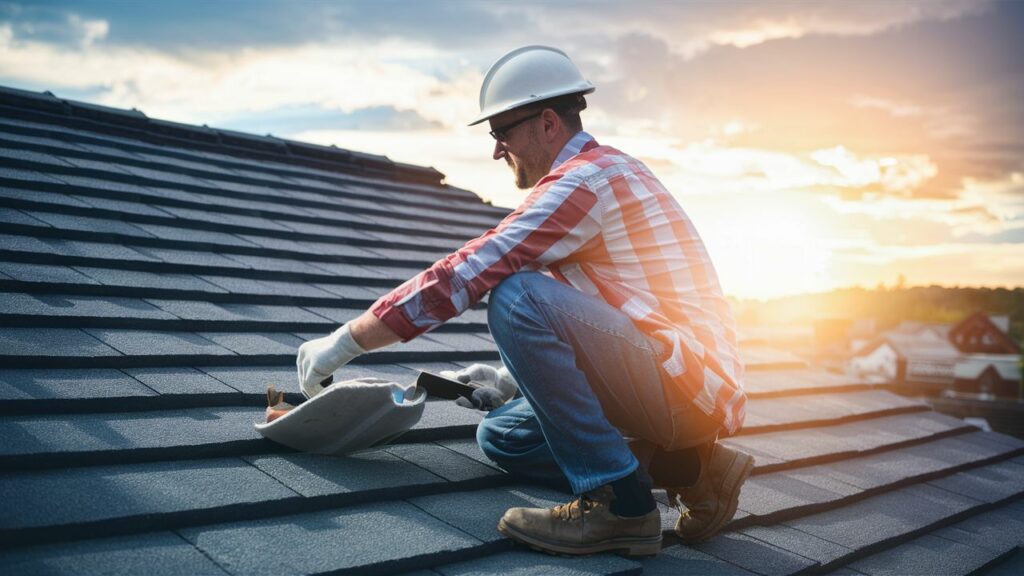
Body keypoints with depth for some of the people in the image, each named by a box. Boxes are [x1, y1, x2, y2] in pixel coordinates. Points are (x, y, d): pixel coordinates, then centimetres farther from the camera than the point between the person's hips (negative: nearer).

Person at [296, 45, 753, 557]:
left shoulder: (586, 178, -15)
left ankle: (617, 503, -17)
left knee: (517, 297, -25)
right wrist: (518, 370, 17)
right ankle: (685, 467, 6)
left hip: (688, 381, -10)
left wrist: (343, 343, -13)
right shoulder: (609, 171, 17)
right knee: (501, 436, 11)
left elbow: (465, 275, -20)